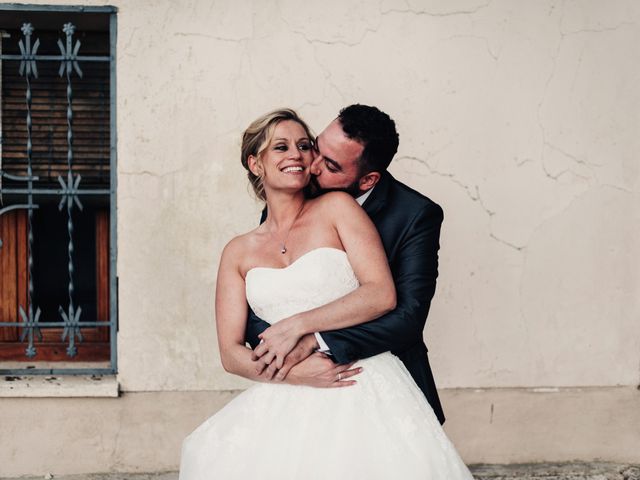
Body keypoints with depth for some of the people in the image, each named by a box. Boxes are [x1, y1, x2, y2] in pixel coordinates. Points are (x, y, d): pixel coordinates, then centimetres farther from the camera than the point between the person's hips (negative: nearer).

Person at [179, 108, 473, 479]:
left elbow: (382, 295, -4)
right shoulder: (239, 253, 14)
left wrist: (298, 325, -9)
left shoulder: (337, 208, 7)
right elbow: (231, 353, 9)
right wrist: (294, 371, -9)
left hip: (363, 386, -2)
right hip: (288, 401, 3)